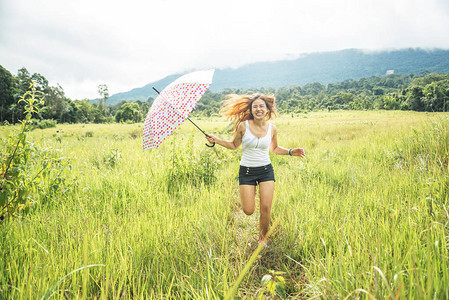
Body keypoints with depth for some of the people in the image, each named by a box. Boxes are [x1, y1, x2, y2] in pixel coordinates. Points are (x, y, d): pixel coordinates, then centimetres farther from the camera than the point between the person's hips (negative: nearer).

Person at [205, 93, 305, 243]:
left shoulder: (272, 129, -2)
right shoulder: (243, 126, -9)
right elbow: (234, 145, 7)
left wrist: (290, 152, 2)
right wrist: (216, 140, -5)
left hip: (266, 170, 1)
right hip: (246, 171, -1)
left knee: (266, 208, -5)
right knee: (248, 211, -2)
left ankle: (262, 238, 22)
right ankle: (250, 194, 35)